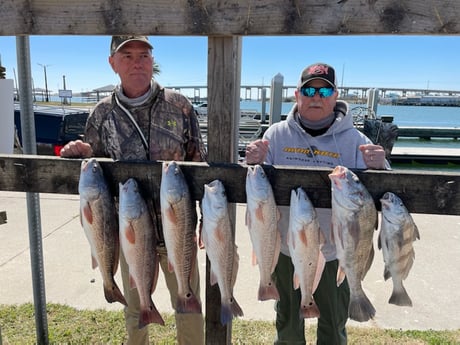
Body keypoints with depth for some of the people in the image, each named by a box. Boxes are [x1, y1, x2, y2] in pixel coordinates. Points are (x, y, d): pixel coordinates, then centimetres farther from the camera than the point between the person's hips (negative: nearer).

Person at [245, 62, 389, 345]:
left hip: (334, 252, -1)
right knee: (287, 321, 25)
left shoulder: (354, 139, -9)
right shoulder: (277, 134, -6)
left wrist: (378, 167, -31)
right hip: (286, 247, 1)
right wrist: (254, 164, -25)